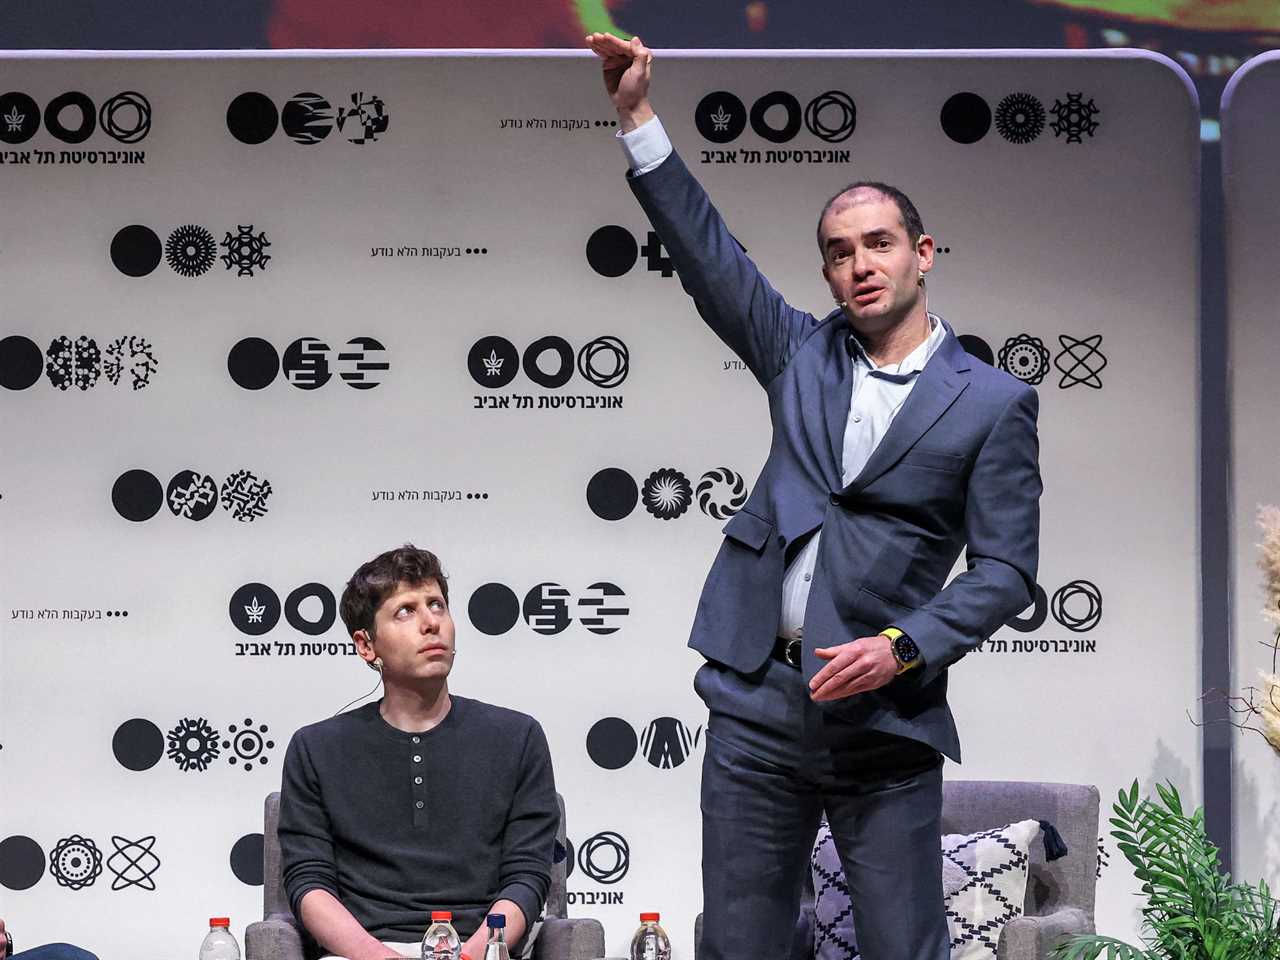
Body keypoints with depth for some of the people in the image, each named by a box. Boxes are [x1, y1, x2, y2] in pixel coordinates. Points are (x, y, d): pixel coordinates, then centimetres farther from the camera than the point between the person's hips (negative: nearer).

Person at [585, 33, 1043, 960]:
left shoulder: (992, 402, 0)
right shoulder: (803, 355, 11)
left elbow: (1005, 569, -3)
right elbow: (708, 254, 5)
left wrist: (903, 648, -16)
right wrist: (639, 116, -2)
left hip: (884, 720, -3)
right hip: (757, 706, 4)